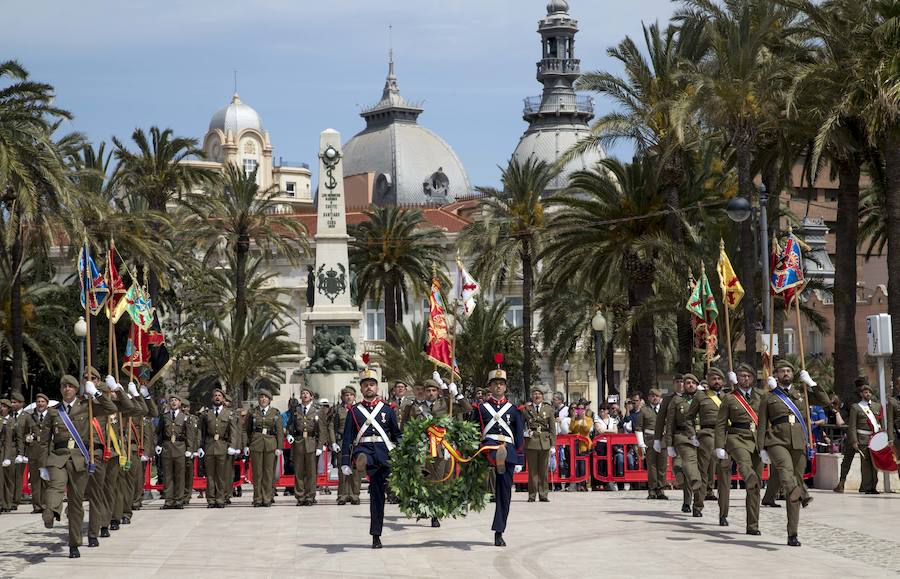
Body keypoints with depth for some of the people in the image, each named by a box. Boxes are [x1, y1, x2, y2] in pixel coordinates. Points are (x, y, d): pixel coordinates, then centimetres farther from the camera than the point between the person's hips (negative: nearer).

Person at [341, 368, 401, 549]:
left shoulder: (388, 410, 13)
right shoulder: (354, 411, 11)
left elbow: (398, 436, 13)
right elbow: (346, 439, 9)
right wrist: (345, 463, 2)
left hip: (384, 452, 0)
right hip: (363, 449, 0)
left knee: (378, 494, -2)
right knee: (363, 458, -39)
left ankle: (376, 535, 2)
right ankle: (361, 464, -73)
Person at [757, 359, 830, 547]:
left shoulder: (800, 393, 22)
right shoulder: (769, 397, 13)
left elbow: (825, 400, 20)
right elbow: (762, 425, 10)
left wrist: (811, 383, 14)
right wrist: (762, 449, 0)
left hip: (799, 444, 3)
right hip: (777, 442, -3)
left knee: (796, 478, -1)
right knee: (785, 467, -35)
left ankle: (792, 534, 3)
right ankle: (799, 494, -67)